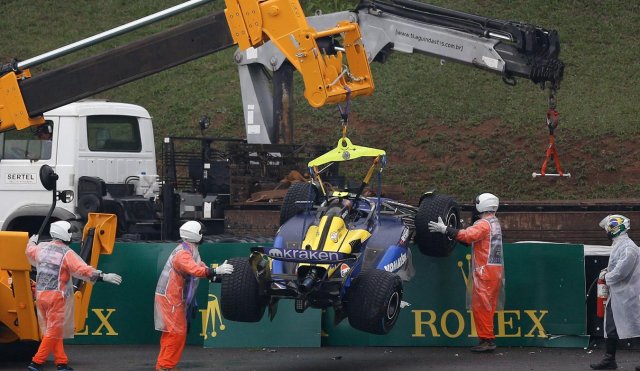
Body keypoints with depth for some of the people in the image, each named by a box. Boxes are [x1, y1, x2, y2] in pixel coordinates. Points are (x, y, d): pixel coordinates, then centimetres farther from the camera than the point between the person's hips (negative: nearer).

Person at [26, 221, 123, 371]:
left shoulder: (41, 248, 7)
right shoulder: (66, 253, -14)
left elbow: (30, 252, 31)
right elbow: (82, 270, -24)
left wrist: (32, 241, 53)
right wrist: (104, 276, -24)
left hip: (40, 295, 7)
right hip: (57, 296, -7)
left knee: (51, 330, 14)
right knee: (54, 331, -1)